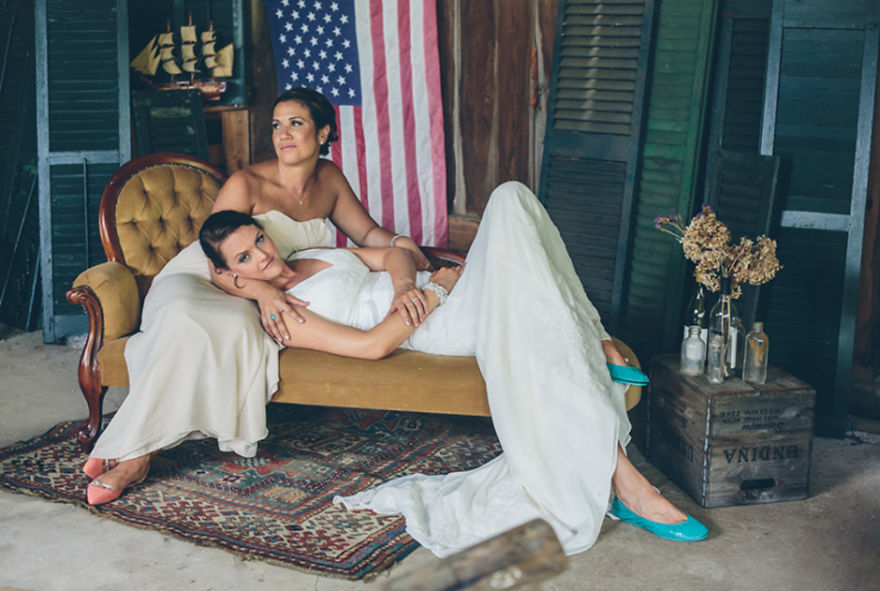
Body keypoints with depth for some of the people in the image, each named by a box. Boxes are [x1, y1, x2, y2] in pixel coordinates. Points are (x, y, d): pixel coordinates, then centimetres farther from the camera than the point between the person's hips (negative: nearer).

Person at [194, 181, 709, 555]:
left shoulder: (314, 255, 25)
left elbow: (394, 254, 19)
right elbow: (372, 345, -15)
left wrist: (405, 282, -5)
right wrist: (434, 291, -11)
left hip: (452, 290, 8)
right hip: (437, 326, -8)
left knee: (511, 197, -17)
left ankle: (595, 341, -17)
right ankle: (620, 478, -38)